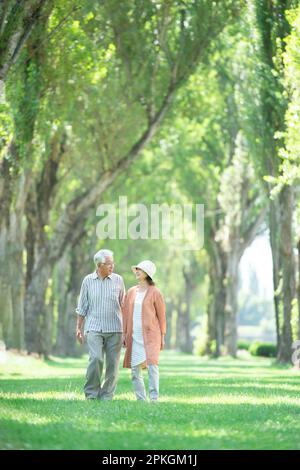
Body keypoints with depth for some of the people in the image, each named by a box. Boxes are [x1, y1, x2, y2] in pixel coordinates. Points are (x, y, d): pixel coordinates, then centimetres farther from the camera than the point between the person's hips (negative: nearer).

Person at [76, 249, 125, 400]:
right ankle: (91, 393, -5)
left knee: (113, 363, -1)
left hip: (115, 329, 1)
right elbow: (82, 307, 11)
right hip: (94, 328, -1)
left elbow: (124, 306, 10)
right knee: (95, 359, -17)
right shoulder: (88, 280, 5)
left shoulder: (118, 280, 6)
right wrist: (78, 328, 8)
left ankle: (107, 395, 9)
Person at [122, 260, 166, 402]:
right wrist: (124, 334, 10)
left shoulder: (154, 292, -1)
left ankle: (154, 399, -13)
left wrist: (162, 336, -1)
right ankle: (140, 399, 9)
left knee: (152, 365, -14)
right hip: (133, 336, 5)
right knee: (135, 369, 3)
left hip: (150, 335, -5)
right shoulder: (131, 292, 12)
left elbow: (161, 315, 1)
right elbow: (126, 314, 15)